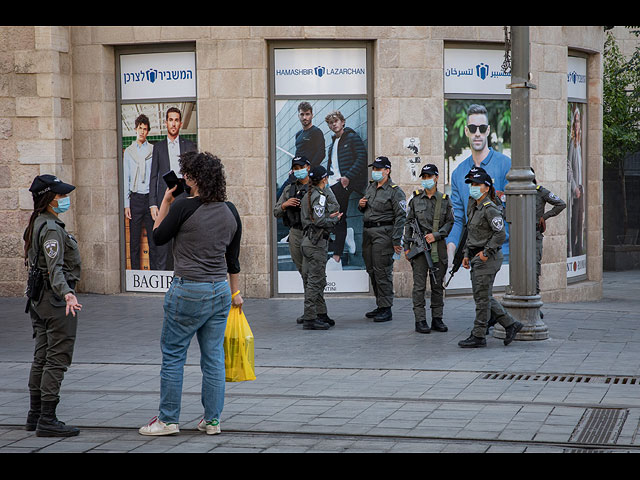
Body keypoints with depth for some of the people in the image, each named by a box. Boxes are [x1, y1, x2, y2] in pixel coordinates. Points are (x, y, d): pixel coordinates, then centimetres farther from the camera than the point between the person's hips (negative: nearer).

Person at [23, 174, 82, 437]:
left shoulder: (36, 225, 12)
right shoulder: (52, 228, -18)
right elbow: (55, 268, -29)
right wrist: (67, 294, -43)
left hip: (38, 297, 10)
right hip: (56, 298, -10)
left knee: (41, 357, 14)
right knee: (57, 358, -7)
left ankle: (35, 415, 20)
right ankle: (47, 420, -7)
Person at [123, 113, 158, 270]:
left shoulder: (153, 150, 5)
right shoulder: (128, 151, 9)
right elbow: (126, 179, 9)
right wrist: (126, 204, 2)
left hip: (151, 197, -1)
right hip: (135, 198, 1)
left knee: (154, 239, -1)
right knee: (134, 240, 2)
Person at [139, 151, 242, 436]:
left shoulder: (183, 207, -14)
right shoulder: (230, 211, 5)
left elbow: (158, 237, 0)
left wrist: (165, 202, 7)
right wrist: (235, 292, 22)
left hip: (188, 291, -6)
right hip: (221, 290, 6)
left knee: (172, 355, 6)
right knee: (213, 357, 11)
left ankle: (168, 419, 11)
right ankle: (212, 420, 15)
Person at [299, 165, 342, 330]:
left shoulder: (308, 196, 17)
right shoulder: (319, 196, -14)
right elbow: (319, 221, -22)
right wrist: (334, 219, -8)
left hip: (308, 241, 10)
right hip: (316, 242, -10)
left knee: (319, 280, 16)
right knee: (315, 281, -8)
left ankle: (321, 315, 23)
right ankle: (309, 319, -9)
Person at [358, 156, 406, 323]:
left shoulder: (395, 191, -8)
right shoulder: (370, 187, 15)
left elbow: (400, 217, -13)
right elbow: (363, 209, 29)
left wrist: (396, 241, -19)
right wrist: (361, 205, 3)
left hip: (383, 233, -8)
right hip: (368, 232, 8)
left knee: (382, 271, -9)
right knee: (371, 270, 11)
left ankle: (386, 309, -5)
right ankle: (380, 305, 21)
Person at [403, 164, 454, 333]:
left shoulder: (444, 200, 6)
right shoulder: (415, 198, 5)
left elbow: (450, 222, 7)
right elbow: (408, 222, 7)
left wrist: (436, 235, -9)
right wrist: (406, 246, 2)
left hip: (438, 246, 1)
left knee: (438, 284, 6)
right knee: (419, 285, -3)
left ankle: (437, 319, 14)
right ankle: (420, 321, -1)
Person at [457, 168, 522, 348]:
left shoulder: (490, 209, -15)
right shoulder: (473, 207, 14)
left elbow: (500, 234, -20)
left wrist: (486, 252, -17)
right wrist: (467, 254, 17)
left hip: (487, 259, -10)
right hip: (476, 257, 10)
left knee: (482, 297, -4)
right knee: (484, 297, 13)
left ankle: (479, 336, 2)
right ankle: (511, 324, 21)